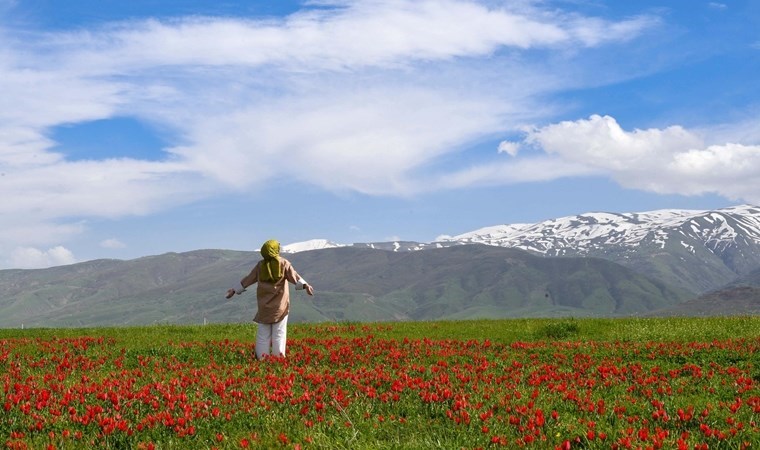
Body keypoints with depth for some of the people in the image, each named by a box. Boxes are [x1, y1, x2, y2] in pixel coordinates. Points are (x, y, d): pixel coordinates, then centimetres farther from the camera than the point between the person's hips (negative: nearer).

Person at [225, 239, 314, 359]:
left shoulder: (260, 265, 3)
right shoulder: (284, 263, -3)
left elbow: (248, 279, 11)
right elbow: (294, 276, -17)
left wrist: (235, 290, 22)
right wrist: (305, 285, -26)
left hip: (264, 306, 2)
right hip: (280, 306, -2)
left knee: (263, 335, 6)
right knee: (279, 334, 2)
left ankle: (262, 359, 4)